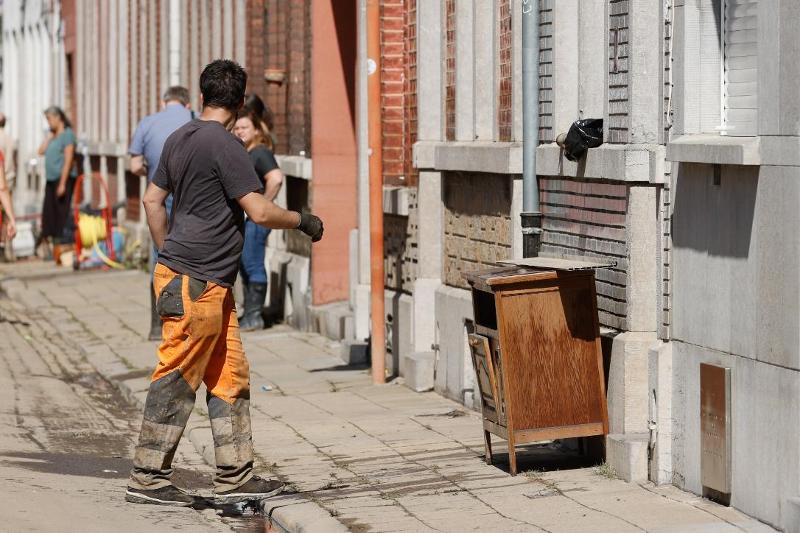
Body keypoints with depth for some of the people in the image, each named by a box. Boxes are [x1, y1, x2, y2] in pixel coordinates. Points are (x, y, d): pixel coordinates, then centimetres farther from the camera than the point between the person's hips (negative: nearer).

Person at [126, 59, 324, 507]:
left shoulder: (180, 139, 13)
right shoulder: (226, 145, -14)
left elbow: (153, 200, 21)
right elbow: (260, 212, -17)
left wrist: (169, 253, 26)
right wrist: (304, 221, -1)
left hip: (212, 284, 9)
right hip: (196, 283, -9)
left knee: (230, 377, 11)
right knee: (177, 380, -4)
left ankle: (235, 475, 15)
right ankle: (148, 478, 2)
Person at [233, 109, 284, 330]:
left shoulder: (260, 153, -13)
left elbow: (276, 178, -28)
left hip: (255, 219, -10)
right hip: (240, 219, 10)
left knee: (253, 267, -8)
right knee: (244, 267, 13)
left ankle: (254, 316, -4)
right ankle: (249, 314, 19)